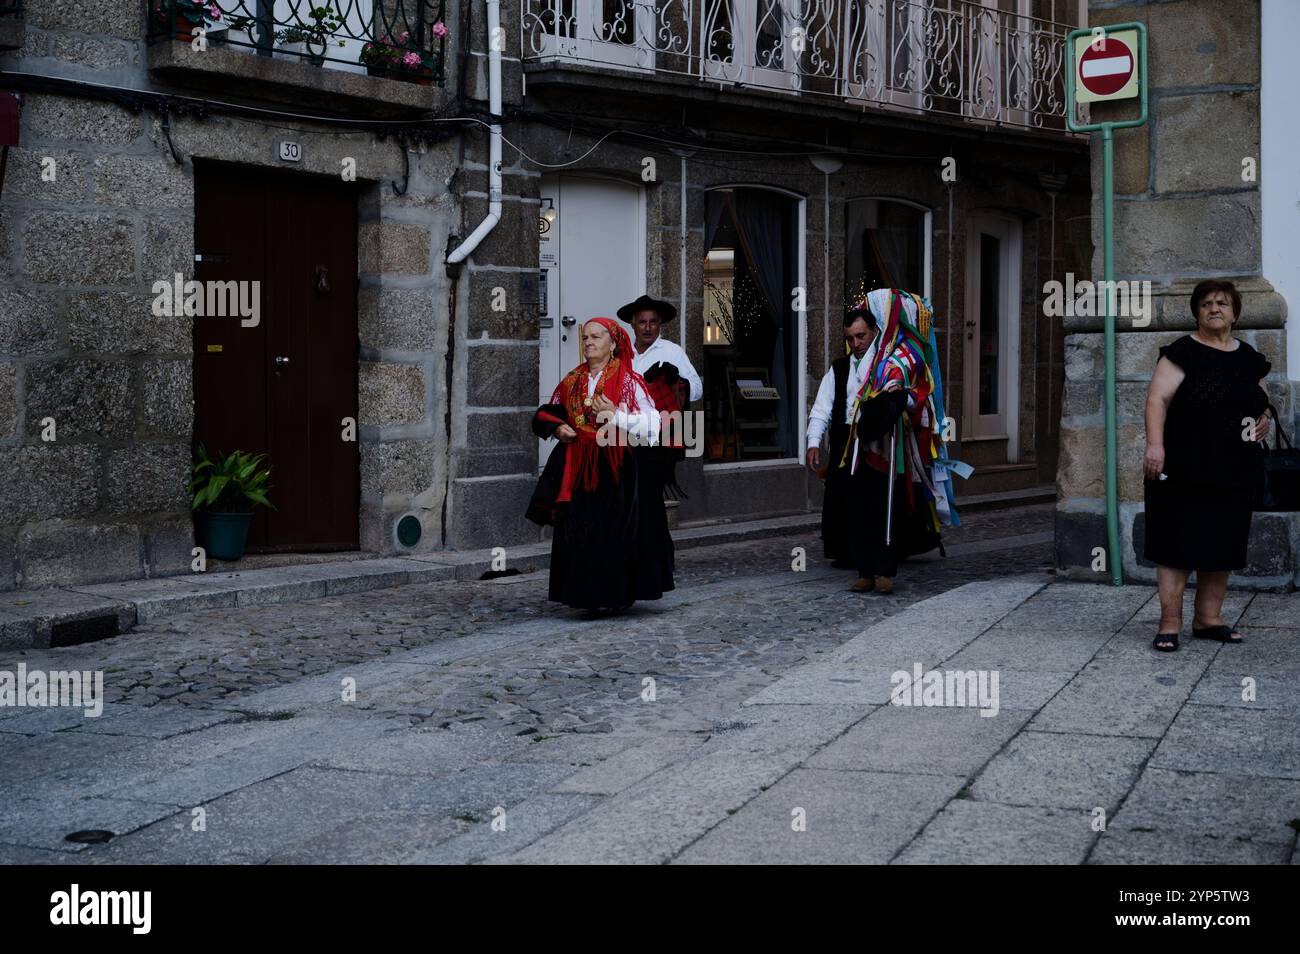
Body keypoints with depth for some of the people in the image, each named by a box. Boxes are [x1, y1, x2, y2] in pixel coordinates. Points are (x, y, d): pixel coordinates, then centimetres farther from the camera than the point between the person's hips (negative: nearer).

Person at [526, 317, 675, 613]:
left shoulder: (628, 381, -5)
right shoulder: (573, 380, 12)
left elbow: (651, 423, -11)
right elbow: (549, 414, 23)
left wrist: (616, 416, -22)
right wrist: (558, 428, 2)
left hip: (618, 469, -5)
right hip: (579, 469, 5)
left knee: (615, 531, -5)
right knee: (577, 531, 4)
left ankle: (616, 595, 5)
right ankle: (588, 594, 14)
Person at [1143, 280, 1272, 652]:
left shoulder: (1249, 358, 14)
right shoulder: (1184, 352, -5)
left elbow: (1262, 400, 27)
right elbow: (1158, 399, -13)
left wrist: (1264, 420, 4)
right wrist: (1155, 444, -25)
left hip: (1234, 473, 6)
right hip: (1185, 472, -6)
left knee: (1222, 548, 10)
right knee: (1177, 547, -4)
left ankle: (1208, 618, 21)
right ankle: (1170, 622, 0)